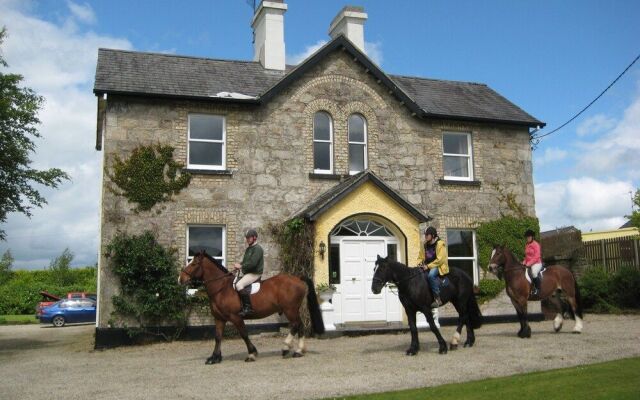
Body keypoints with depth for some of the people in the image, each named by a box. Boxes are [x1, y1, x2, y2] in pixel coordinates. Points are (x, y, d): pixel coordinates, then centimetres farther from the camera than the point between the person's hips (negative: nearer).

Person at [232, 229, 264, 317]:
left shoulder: (257, 248, -13)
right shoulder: (248, 248, 17)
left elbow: (252, 263, -23)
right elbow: (245, 262, 21)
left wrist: (241, 266, -16)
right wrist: (239, 265, 0)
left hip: (254, 274, -11)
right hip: (247, 273, 11)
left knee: (239, 285, -29)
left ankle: (248, 307, -25)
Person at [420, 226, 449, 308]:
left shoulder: (440, 243, -10)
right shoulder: (426, 245, 11)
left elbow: (440, 260, -17)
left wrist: (428, 266, -20)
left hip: (439, 266, -8)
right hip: (427, 266, 8)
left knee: (431, 275, -37)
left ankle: (437, 299, -34)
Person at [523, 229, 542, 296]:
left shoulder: (536, 244, -9)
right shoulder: (526, 245, 13)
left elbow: (537, 257, -16)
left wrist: (529, 263, -21)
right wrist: (524, 262, 4)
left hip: (536, 263, -9)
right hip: (528, 264, 9)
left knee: (534, 272, -36)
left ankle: (537, 288, -22)